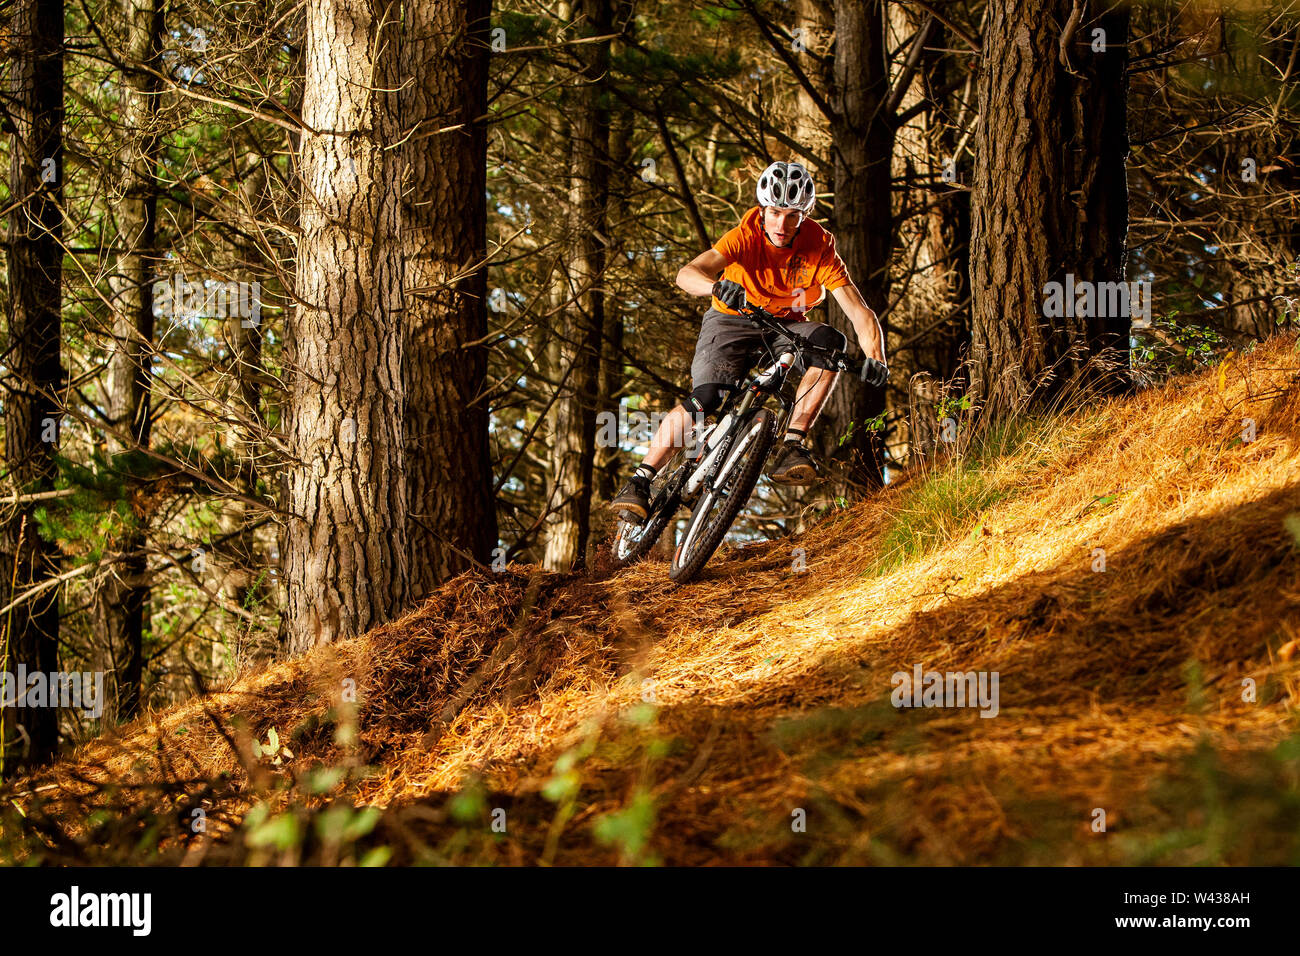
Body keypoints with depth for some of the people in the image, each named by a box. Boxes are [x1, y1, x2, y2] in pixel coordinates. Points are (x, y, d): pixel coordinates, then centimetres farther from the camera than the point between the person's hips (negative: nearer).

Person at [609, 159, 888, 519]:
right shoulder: (746, 235, -24)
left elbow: (860, 313, -23)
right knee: (706, 398, -26)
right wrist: (717, 286, -60)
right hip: (732, 322, -2)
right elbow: (686, 274, -37)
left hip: (786, 328, 2)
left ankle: (792, 446, -27)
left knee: (831, 342, -30)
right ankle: (639, 481, -18)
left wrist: (875, 358, -42)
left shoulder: (818, 247, -20)